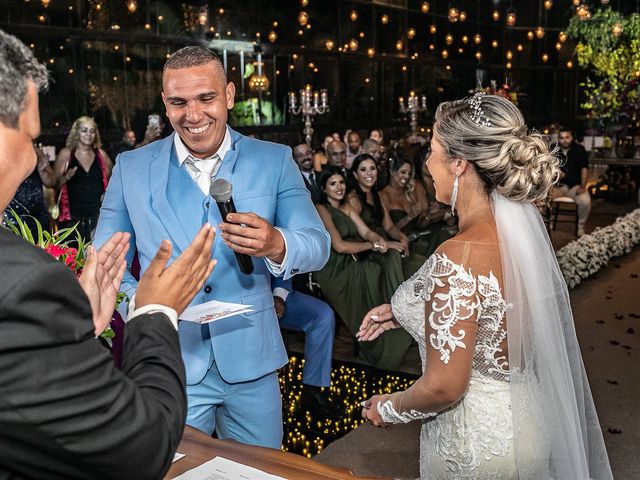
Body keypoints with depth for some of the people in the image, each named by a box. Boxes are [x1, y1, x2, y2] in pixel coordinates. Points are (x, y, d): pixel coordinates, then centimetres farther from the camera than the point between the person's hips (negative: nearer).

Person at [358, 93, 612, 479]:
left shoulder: (459, 258, -29)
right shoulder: (521, 227, -4)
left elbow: (444, 387, -24)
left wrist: (389, 409, -6)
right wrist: (404, 311, 10)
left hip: (478, 446, -7)